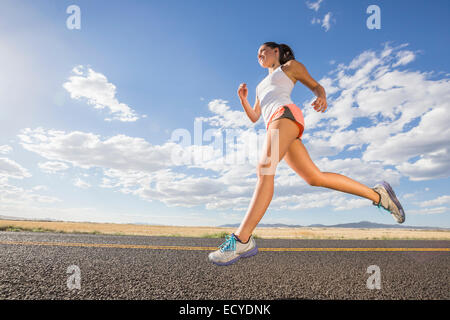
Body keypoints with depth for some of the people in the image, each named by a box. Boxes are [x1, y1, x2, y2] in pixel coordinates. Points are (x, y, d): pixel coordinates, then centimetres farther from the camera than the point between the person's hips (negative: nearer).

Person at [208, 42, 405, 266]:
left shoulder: (291, 65, 23)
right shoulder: (262, 85, 40)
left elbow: (316, 86, 18)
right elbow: (254, 117, 32)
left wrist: (322, 98, -6)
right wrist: (243, 99, 13)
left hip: (286, 114, -7)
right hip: (275, 125, 7)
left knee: (264, 169, -28)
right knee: (315, 178, -3)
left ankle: (241, 240, -37)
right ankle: (377, 195, 7)